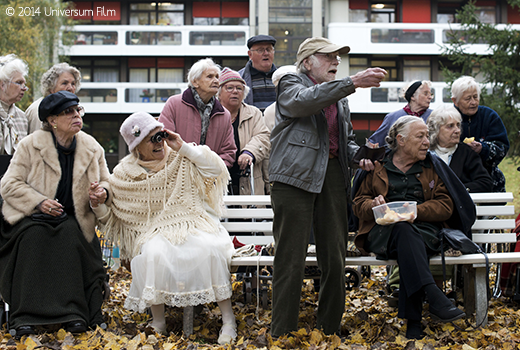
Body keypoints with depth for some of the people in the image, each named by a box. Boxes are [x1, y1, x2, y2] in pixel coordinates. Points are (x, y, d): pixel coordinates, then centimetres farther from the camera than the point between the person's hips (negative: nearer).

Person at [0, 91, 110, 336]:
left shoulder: (92, 148, 4)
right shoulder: (30, 145, -5)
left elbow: (106, 182, 14)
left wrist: (102, 192, -12)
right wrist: (38, 202, -21)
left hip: (71, 219, 2)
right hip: (31, 217, -2)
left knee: (70, 234, -31)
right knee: (33, 236, -34)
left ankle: (74, 314, -27)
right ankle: (25, 317, -30)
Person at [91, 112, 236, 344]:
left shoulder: (180, 158, 2)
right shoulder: (125, 175, 2)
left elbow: (217, 169, -7)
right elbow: (114, 218, 10)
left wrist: (184, 148, -11)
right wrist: (98, 205, -12)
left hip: (193, 226, 0)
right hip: (155, 232, 0)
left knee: (210, 248, -31)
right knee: (154, 255, -35)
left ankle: (228, 320, -21)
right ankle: (158, 322, -18)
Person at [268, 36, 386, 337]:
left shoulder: (339, 97, 23)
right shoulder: (290, 83, 3)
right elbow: (304, 101, -21)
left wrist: (359, 155, 8)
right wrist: (352, 83, -28)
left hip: (332, 176, 6)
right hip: (296, 176, -6)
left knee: (335, 260, 6)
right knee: (291, 261, -7)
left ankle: (330, 330, 17)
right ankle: (283, 335, -1)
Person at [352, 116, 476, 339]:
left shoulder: (433, 166, 19)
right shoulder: (376, 166, 17)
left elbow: (445, 206, 7)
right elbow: (359, 203, 15)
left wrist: (415, 211, -12)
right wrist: (373, 205, -10)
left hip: (425, 230, 1)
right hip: (383, 231, 0)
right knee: (403, 230, -38)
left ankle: (412, 320, -39)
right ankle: (434, 296, -53)